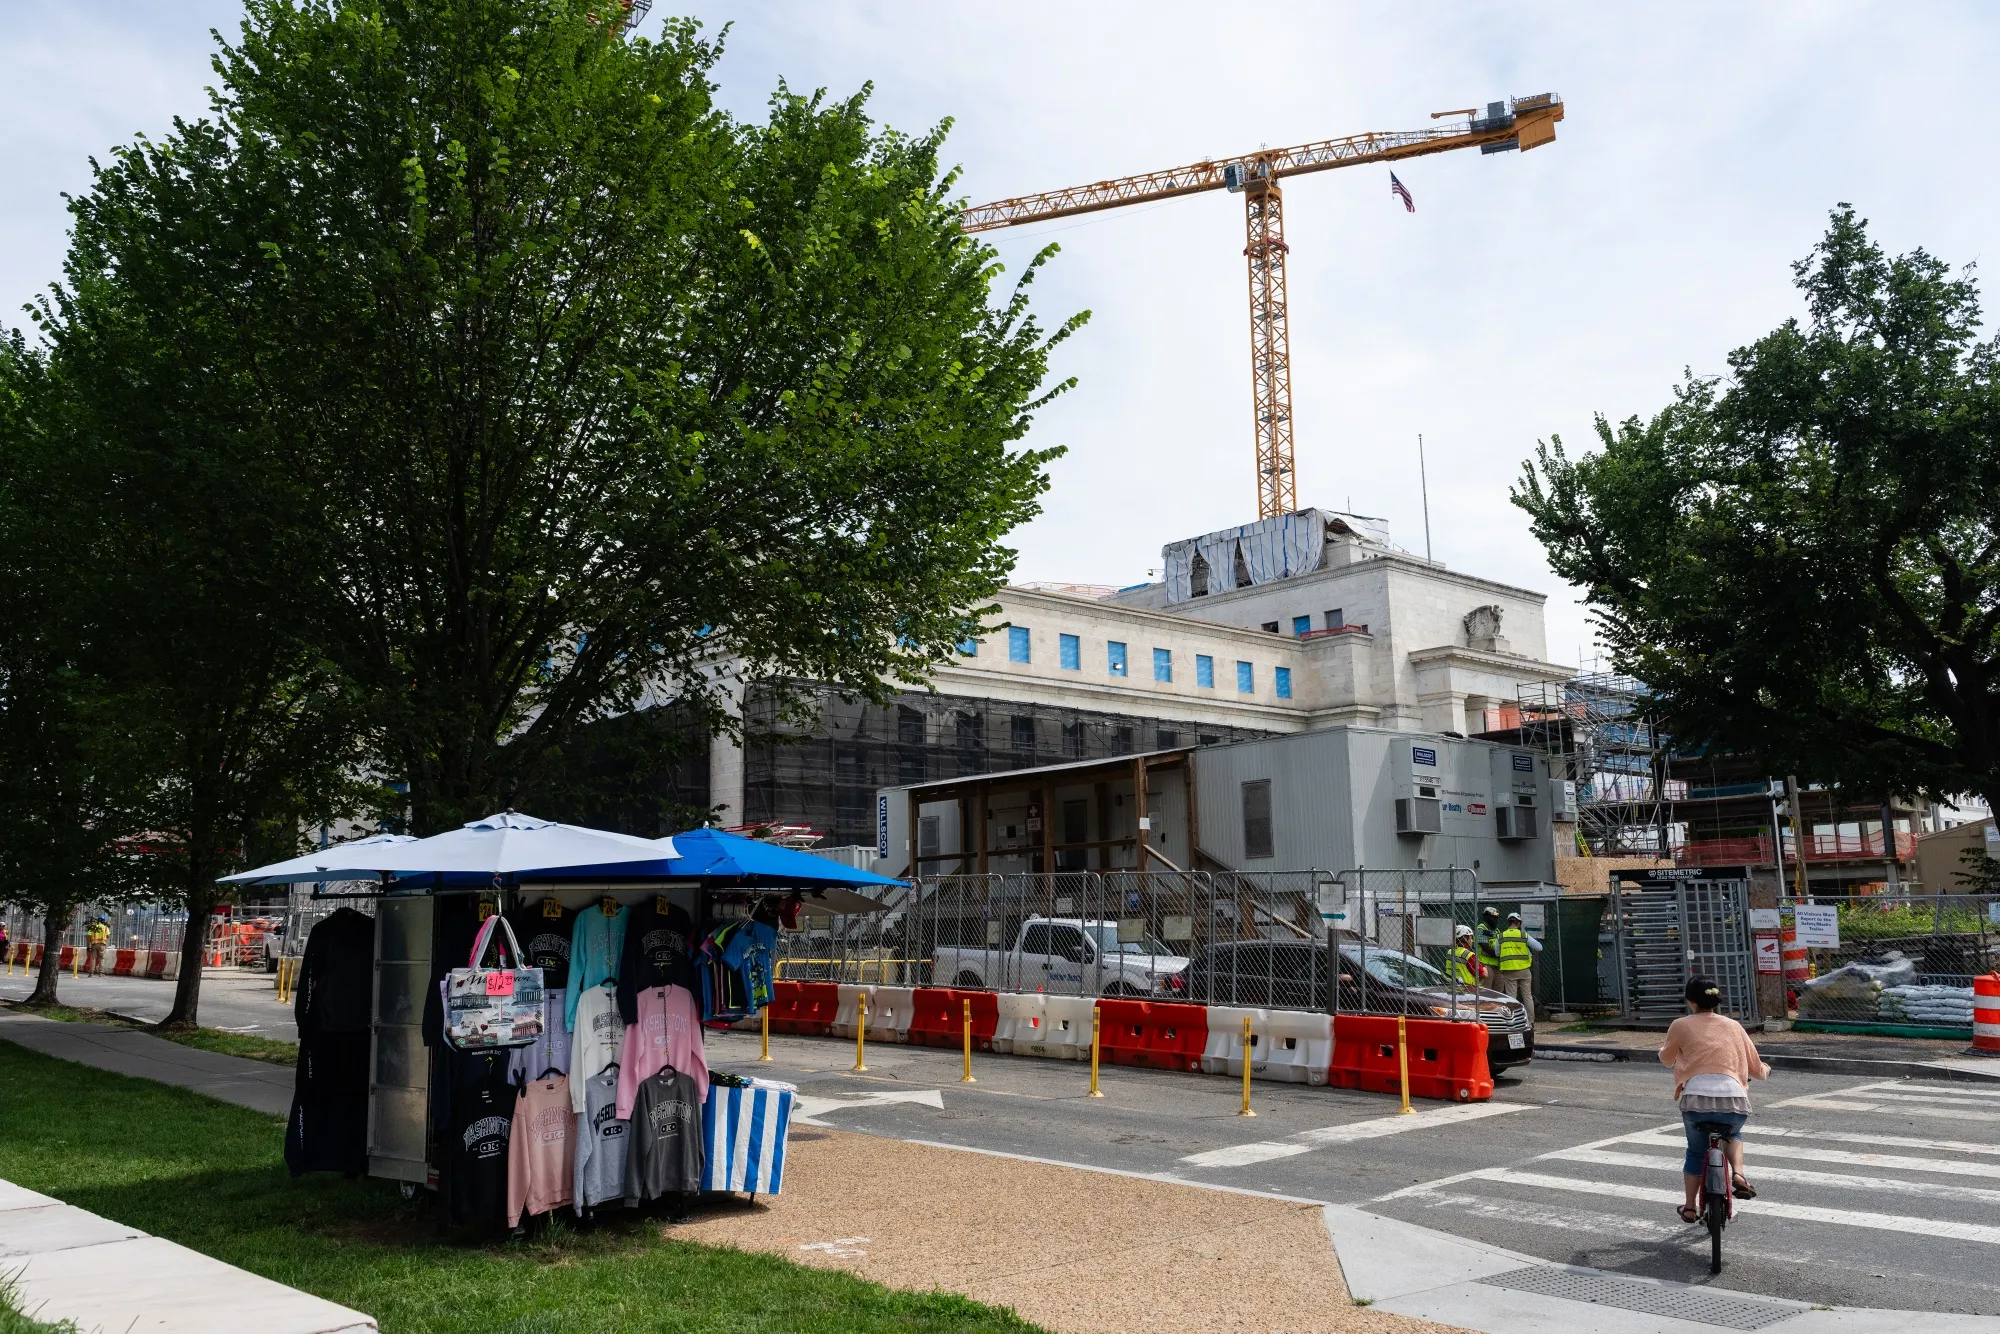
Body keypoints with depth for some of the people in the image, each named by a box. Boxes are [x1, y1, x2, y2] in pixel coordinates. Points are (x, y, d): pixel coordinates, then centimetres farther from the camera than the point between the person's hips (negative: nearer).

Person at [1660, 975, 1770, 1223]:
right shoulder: (1733, 1026, 15)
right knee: (1734, 1135, 35)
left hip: (1695, 1099, -2)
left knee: (1695, 1152, 23)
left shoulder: (1681, 1025, 9)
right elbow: (1756, 1068, 21)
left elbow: (1667, 1059, 25)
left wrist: (1663, 1052, 48)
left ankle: (1690, 1208, 26)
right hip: (1734, 1100, 2)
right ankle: (1738, 1174, 11)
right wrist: (1764, 1070, 45)